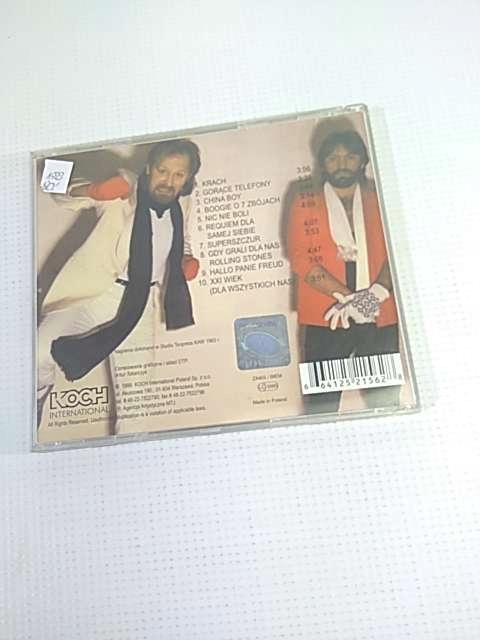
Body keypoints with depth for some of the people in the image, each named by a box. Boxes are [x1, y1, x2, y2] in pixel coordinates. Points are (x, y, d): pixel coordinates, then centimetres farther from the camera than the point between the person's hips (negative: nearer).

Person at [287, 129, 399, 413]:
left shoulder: (381, 199, 13)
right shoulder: (305, 203, 7)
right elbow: (300, 257, -3)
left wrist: (376, 293, -14)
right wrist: (346, 296, -13)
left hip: (381, 316, 2)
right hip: (325, 317, -2)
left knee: (385, 401, 8)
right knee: (322, 400, -2)